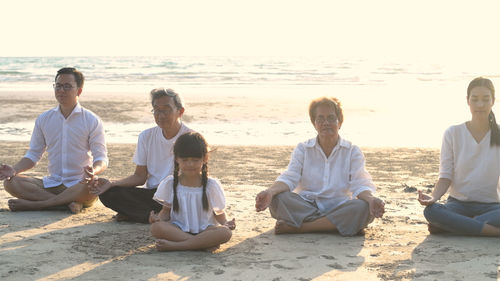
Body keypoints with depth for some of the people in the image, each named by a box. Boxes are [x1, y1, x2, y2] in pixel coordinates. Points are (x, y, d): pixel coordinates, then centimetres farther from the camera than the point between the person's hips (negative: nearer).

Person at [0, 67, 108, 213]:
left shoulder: (92, 121, -1)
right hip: (51, 184, 3)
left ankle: (34, 204, -28)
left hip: (79, 185, -3)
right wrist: (15, 169, -9)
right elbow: (33, 155, 13)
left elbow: (102, 158, -4)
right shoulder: (44, 119, 10)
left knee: (94, 185, -39)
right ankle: (68, 203, -30)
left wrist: (93, 170, -29)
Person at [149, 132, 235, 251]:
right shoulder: (169, 184, 5)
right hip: (178, 230, 1)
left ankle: (174, 245, -32)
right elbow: (166, 211, 9)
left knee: (225, 233, -33)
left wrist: (225, 223, -12)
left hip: (204, 231, 0)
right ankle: (205, 243, -32)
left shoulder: (211, 185, 3)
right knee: (156, 227, -32)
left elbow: (219, 212, 9)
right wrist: (158, 218, -13)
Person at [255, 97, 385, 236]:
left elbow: (360, 184, -4)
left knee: (364, 208, -34)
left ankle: (296, 227, -31)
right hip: (305, 206, 0)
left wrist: (371, 199, -29)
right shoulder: (303, 149, 11)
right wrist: (270, 192, -26)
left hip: (339, 208, 0)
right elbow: (289, 178, -3)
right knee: (277, 199, -28)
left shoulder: (352, 151, 8)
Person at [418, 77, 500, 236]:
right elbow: (445, 176, -1)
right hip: (458, 203, 0)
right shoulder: (453, 134, 2)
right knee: (431, 211, -35)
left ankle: (449, 226, -28)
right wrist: (433, 197, -21)